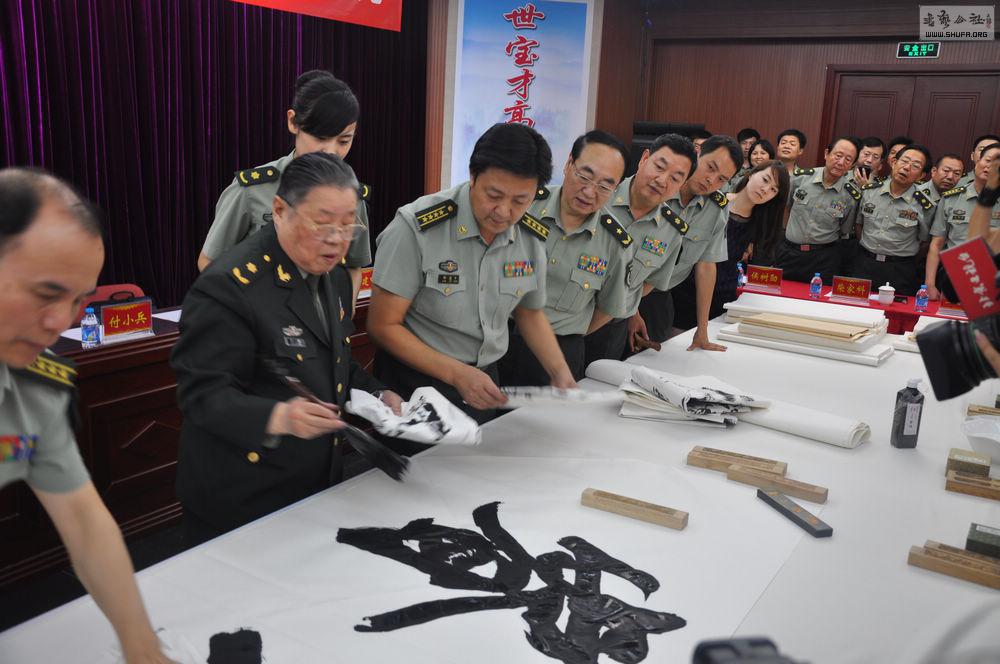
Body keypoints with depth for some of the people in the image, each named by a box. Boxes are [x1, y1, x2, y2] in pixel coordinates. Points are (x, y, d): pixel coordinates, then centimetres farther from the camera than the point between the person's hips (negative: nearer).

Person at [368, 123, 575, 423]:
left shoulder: (532, 239, -6)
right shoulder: (416, 228, -22)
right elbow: (383, 325, -19)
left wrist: (561, 373, -4)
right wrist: (457, 374, -26)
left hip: (484, 382, 5)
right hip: (416, 381, -5)